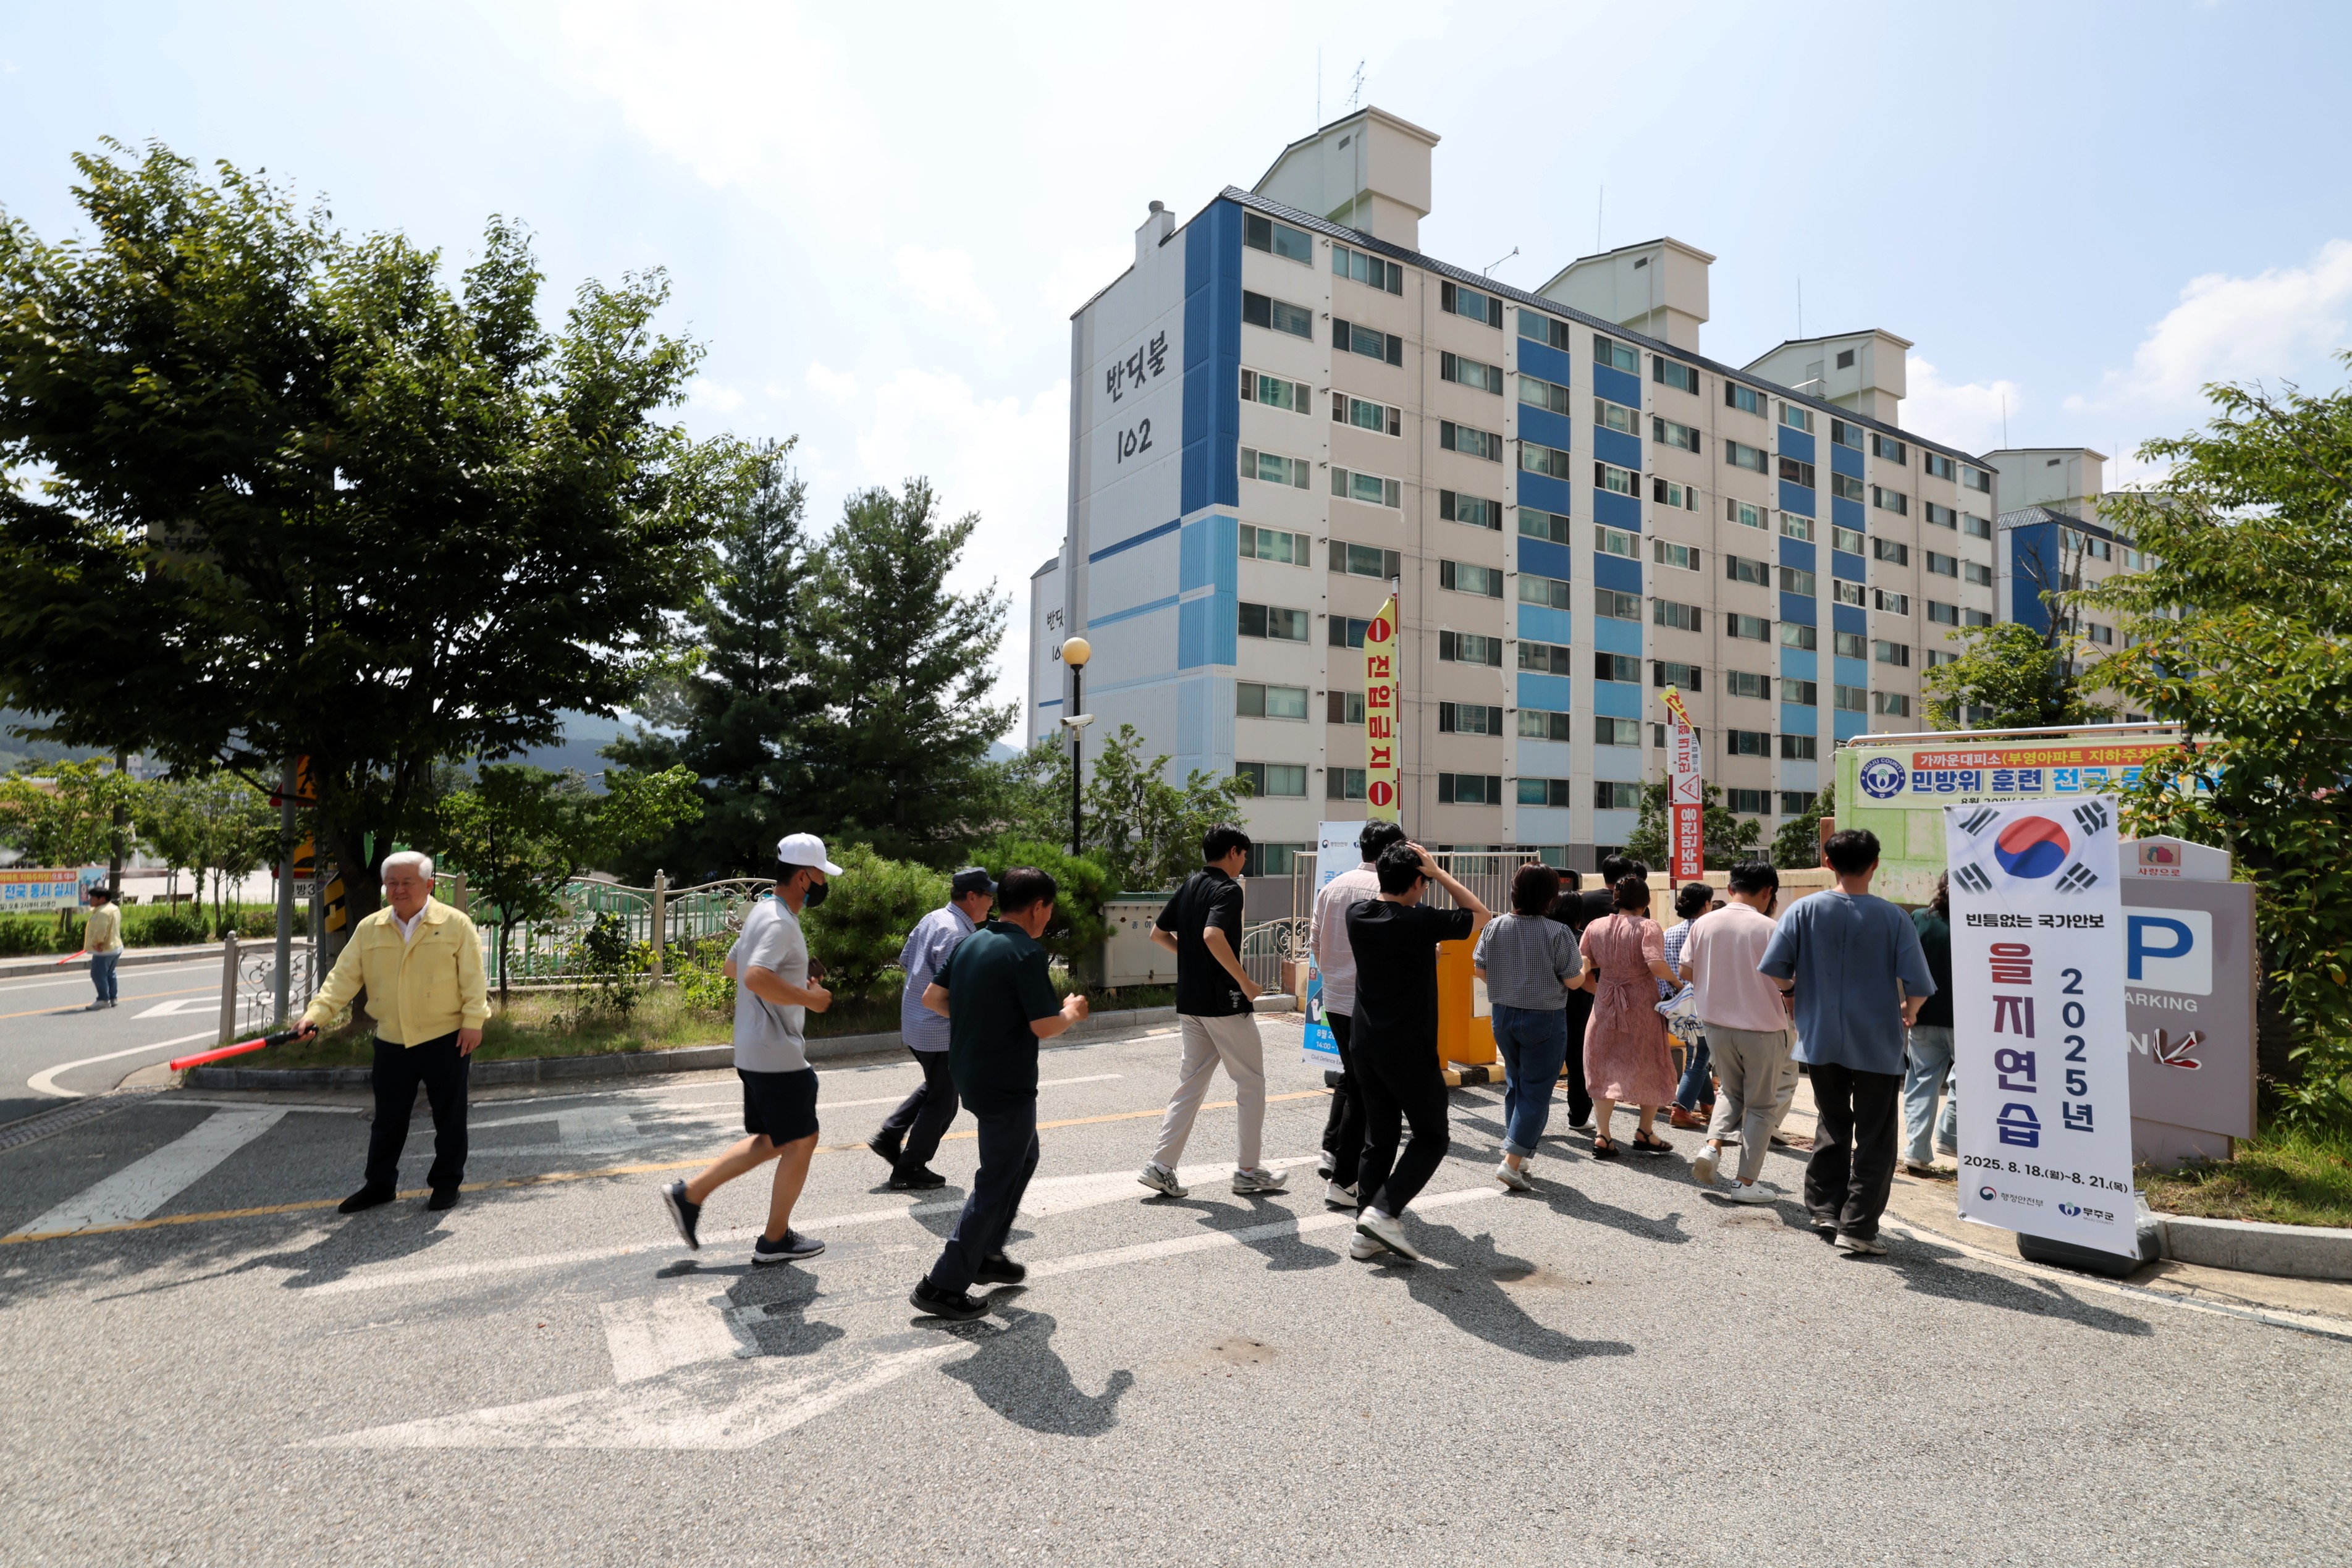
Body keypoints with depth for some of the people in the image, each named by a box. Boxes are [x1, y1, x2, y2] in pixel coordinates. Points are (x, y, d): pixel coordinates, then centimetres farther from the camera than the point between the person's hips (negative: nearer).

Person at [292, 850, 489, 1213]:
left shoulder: (456, 924, -6)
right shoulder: (369, 929, 4)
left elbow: (472, 979, -7)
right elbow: (343, 978, 1)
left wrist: (473, 1021, -12)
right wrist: (315, 1014, -12)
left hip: (446, 1038, -3)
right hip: (392, 1043, 3)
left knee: (449, 1116, 7)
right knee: (388, 1119, 13)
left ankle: (447, 1182, 21)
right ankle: (379, 1185, 29)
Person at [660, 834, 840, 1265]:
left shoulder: (764, 911, 12)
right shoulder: (780, 922, -20)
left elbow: (733, 964, 24)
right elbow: (757, 978, -34)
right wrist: (808, 997, -21)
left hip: (755, 1051, 10)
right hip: (777, 1055, -10)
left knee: (771, 1141, 19)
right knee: (801, 1141, 4)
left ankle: (690, 1194, 20)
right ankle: (775, 1240, 16)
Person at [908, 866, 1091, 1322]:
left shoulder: (970, 943, 5)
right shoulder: (1027, 953, -20)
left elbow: (932, 998, 10)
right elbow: (1044, 1027, -23)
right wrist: (1072, 1011, -3)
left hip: (970, 1074, 9)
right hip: (1006, 1086, -9)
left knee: (1023, 1156, 26)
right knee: (996, 1183, 4)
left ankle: (987, 1253, 33)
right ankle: (943, 1286, 9)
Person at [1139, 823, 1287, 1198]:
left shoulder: (1189, 886, 11)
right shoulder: (1228, 889, -14)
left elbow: (1159, 933, 17)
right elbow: (1213, 935, -30)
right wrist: (1246, 982, -22)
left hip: (1190, 1001, 8)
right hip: (1224, 1003, -8)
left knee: (1191, 1082, 12)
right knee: (1251, 1082, 7)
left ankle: (1161, 1167, 9)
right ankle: (1249, 1171, 14)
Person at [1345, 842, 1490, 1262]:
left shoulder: (1358, 917, 2)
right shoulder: (1421, 921, -16)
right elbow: (1480, 915, 0)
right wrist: (1439, 872, 0)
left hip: (1365, 1045, 6)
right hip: (1409, 1050, -6)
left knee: (1379, 1139, 14)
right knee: (1432, 1137, 9)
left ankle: (1367, 1235, 14)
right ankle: (1384, 1211, -5)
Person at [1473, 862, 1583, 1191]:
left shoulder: (1495, 927, -4)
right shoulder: (1558, 933, -16)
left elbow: (1480, 970, 2)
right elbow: (1572, 980, -10)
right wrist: (1584, 967, 12)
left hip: (1504, 1015, 5)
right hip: (1545, 1018, -5)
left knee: (1515, 1083, 20)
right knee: (1536, 1090, 2)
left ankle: (1518, 1155, 28)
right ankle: (1512, 1162, -5)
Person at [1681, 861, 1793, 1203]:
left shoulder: (1704, 925, -4)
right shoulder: (1769, 929, -15)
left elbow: (1687, 970, 4)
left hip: (1717, 1024, 4)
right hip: (1762, 1028, -4)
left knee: (1731, 1091, 25)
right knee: (1762, 1104, 11)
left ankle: (1712, 1146, 3)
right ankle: (1746, 1182, 13)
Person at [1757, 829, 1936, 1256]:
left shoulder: (1804, 910, -6)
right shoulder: (1893, 918, -10)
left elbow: (1773, 971, -10)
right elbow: (1918, 987, -12)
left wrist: (1797, 987, 12)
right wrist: (1908, 1011, 10)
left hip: (1820, 1041, 2)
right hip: (1878, 1044, -2)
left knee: (1833, 1126, 21)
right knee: (1874, 1140, 8)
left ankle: (1825, 1208, 25)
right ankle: (1857, 1227, 7)